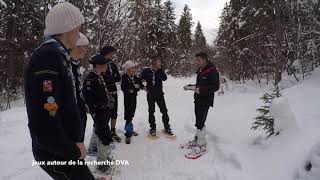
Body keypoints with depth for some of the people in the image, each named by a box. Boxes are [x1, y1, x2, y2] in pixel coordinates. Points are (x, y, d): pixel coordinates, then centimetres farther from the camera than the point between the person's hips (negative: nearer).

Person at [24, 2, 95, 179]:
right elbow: (44, 123, -29)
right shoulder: (46, 58, -23)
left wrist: (75, 142, 9)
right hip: (56, 154, -9)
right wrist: (73, 151, -15)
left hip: (66, 148, 9)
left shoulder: (59, 56, 9)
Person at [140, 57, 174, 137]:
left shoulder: (160, 71, 0)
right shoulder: (146, 71, -5)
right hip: (150, 95, -1)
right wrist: (143, 87, -3)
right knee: (151, 112, 8)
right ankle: (153, 128, 23)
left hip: (159, 94, 1)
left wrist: (160, 69, -19)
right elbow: (140, 80, 7)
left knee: (164, 111, 0)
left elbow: (164, 78, -17)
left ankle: (167, 128, 14)